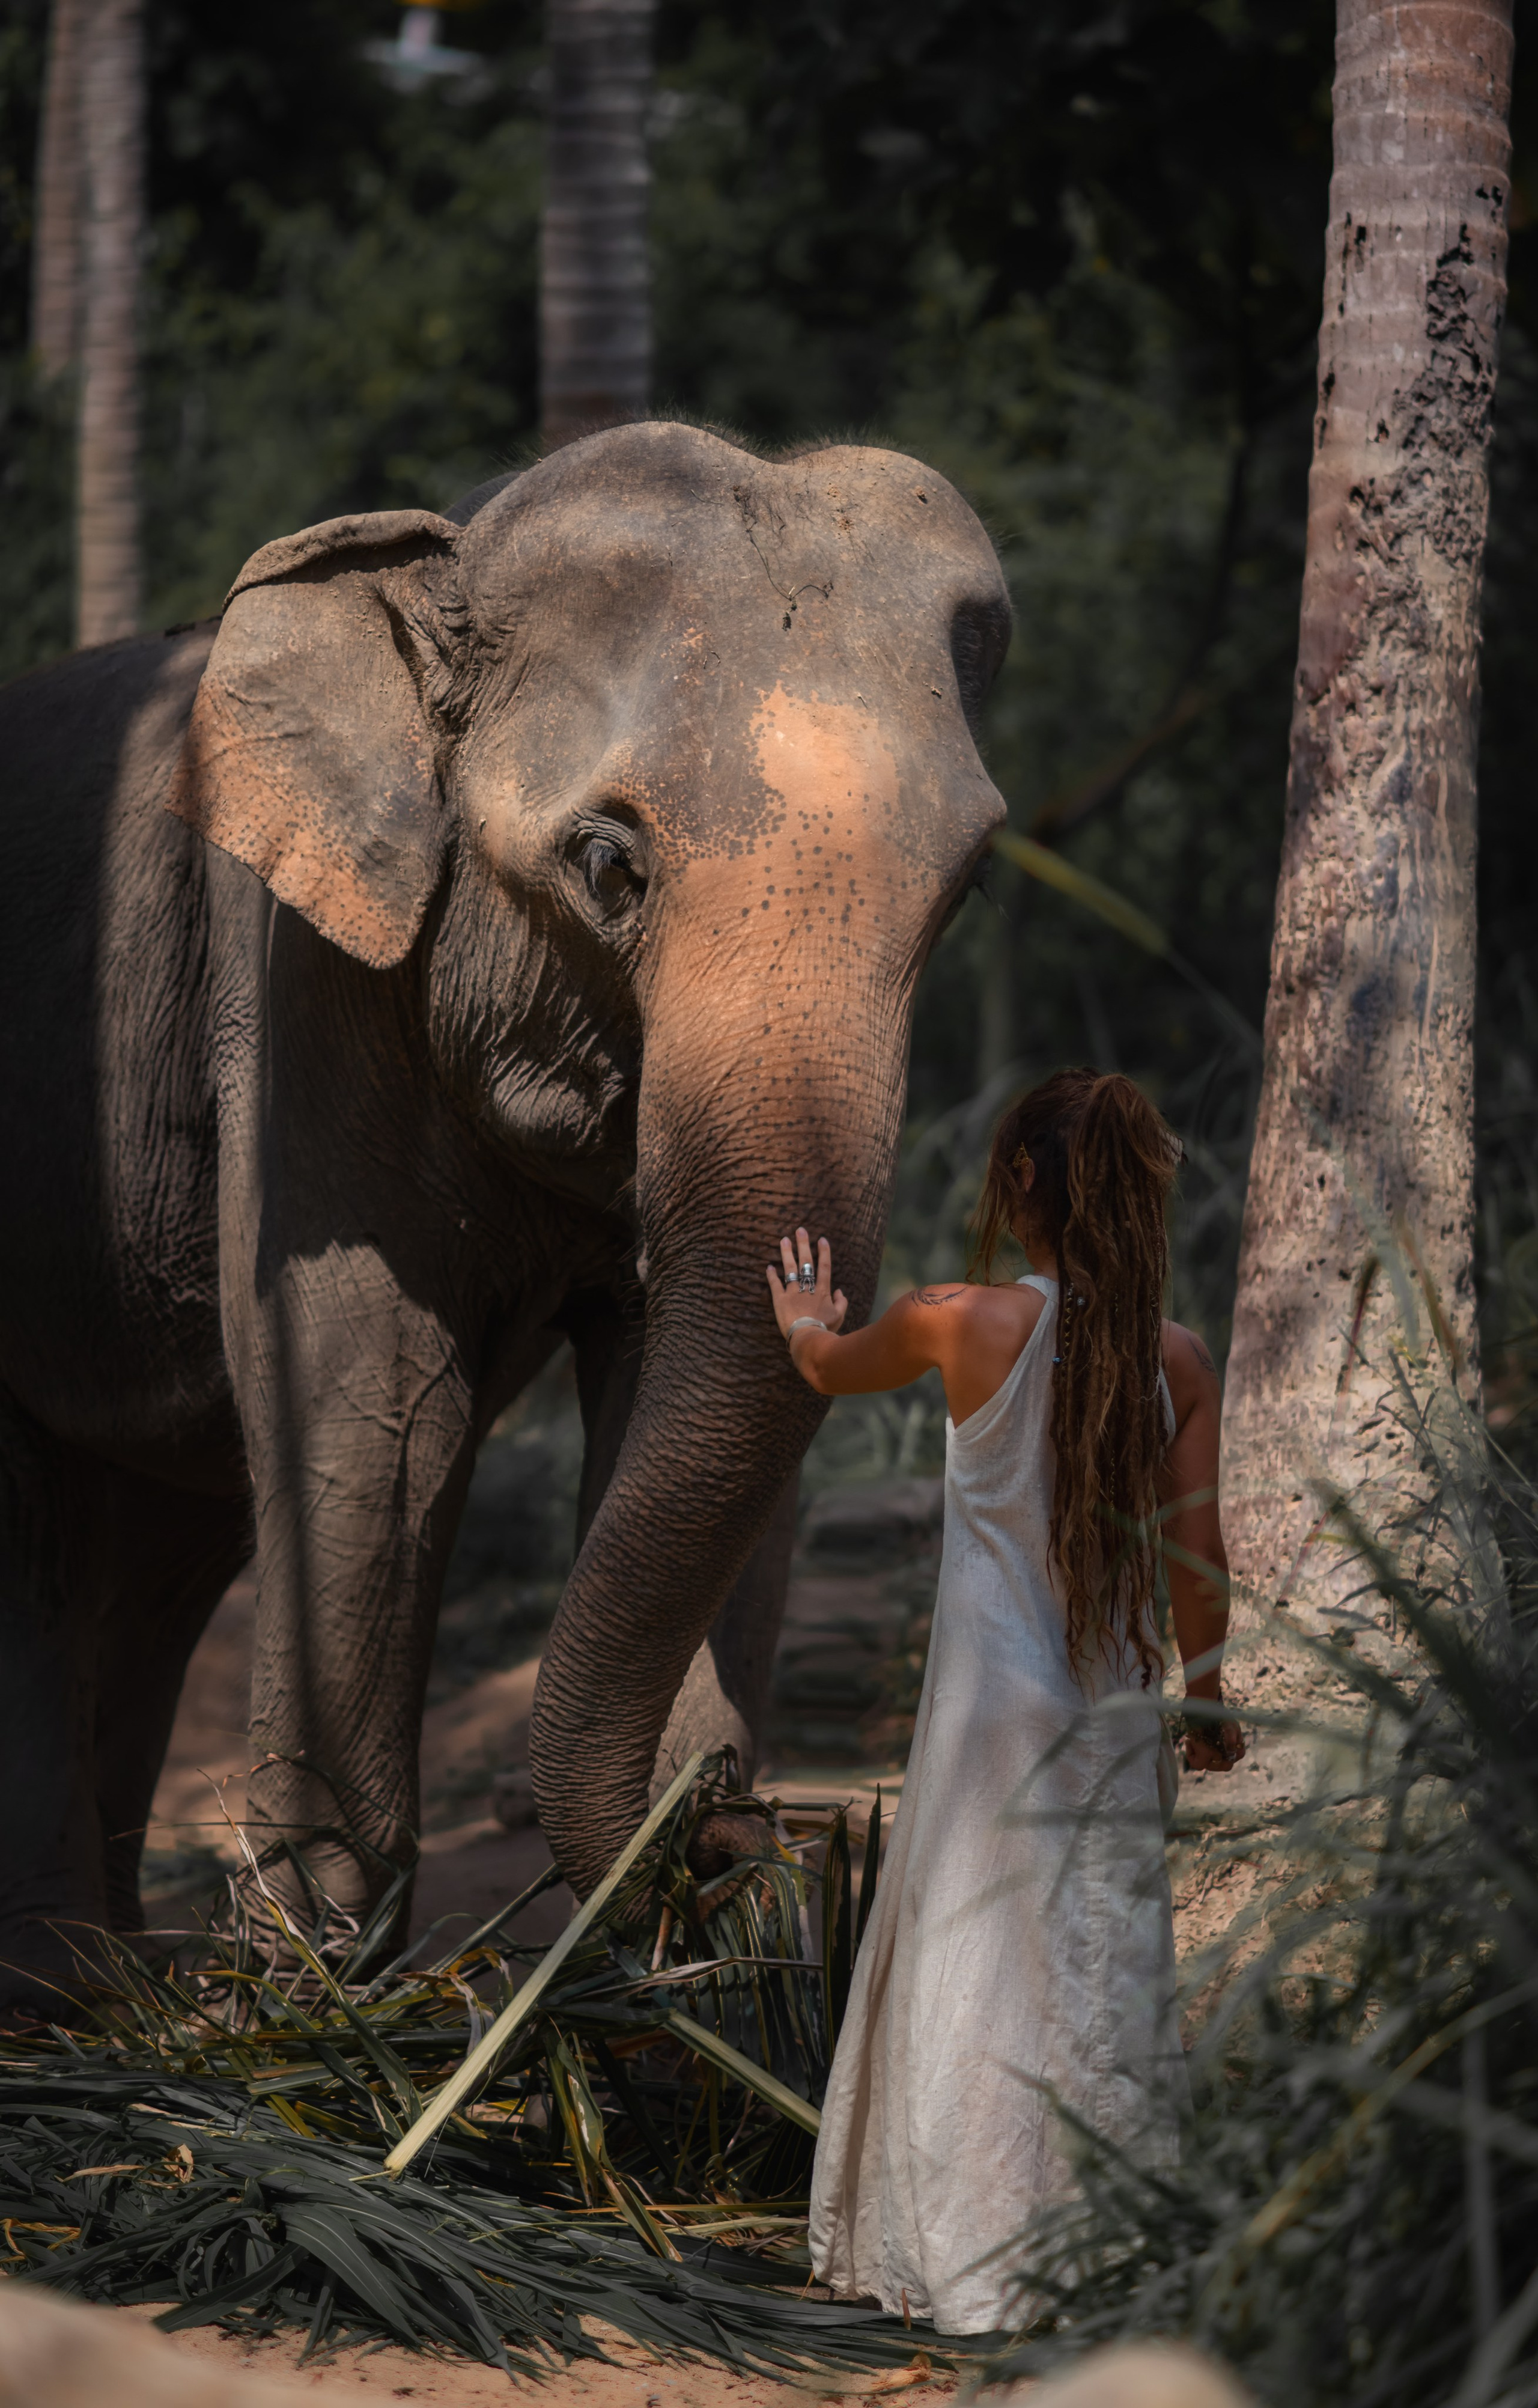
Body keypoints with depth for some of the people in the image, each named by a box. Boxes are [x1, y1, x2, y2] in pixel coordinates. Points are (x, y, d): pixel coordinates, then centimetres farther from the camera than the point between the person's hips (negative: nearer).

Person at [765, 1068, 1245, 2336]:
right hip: (1116, 1700, 3)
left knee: (980, 1963, 4)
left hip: (996, 1694, -3)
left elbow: (833, 1370, 12)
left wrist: (807, 1321, 35)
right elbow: (1197, 1555, 0)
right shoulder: (1177, 1358, -3)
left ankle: (978, 2261, 6)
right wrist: (1209, 1691, 16)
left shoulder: (962, 1323, -10)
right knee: (1108, 1970, 10)